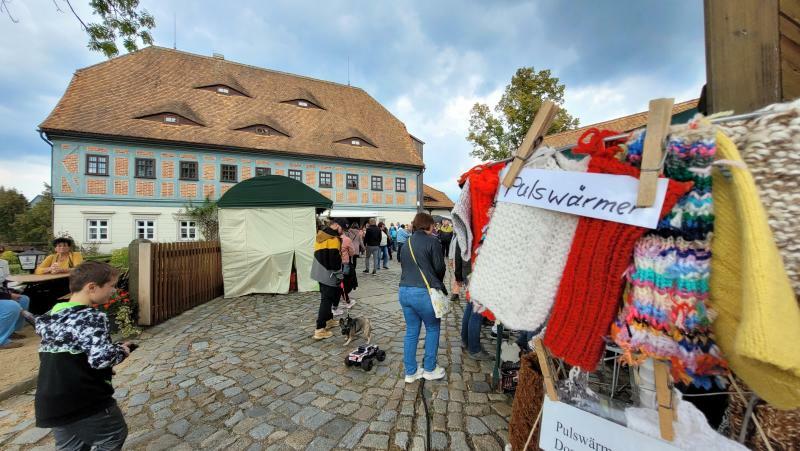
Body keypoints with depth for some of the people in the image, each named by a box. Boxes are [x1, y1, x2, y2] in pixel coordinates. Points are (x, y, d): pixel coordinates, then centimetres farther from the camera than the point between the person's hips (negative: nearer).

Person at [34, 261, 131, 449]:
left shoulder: (53, 314, 5)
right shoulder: (92, 317, -22)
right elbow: (101, 357, -30)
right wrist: (121, 351, -10)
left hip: (51, 406, 8)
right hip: (86, 404, -8)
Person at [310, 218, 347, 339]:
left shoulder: (320, 235, 8)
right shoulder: (333, 239, -20)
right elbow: (335, 260, -22)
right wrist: (340, 276, -12)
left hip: (320, 272, 9)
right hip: (328, 275, -9)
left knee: (325, 298, 20)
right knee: (327, 300, -2)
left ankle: (328, 320, 34)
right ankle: (320, 329, 1)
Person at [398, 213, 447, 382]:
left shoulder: (406, 243, 12)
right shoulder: (431, 241, -8)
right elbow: (440, 268, -6)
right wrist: (437, 283, 13)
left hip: (404, 290, 6)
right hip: (423, 292, -6)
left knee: (411, 331, 15)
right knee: (432, 328, 15)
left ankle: (410, 372, 25)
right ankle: (429, 369, 25)